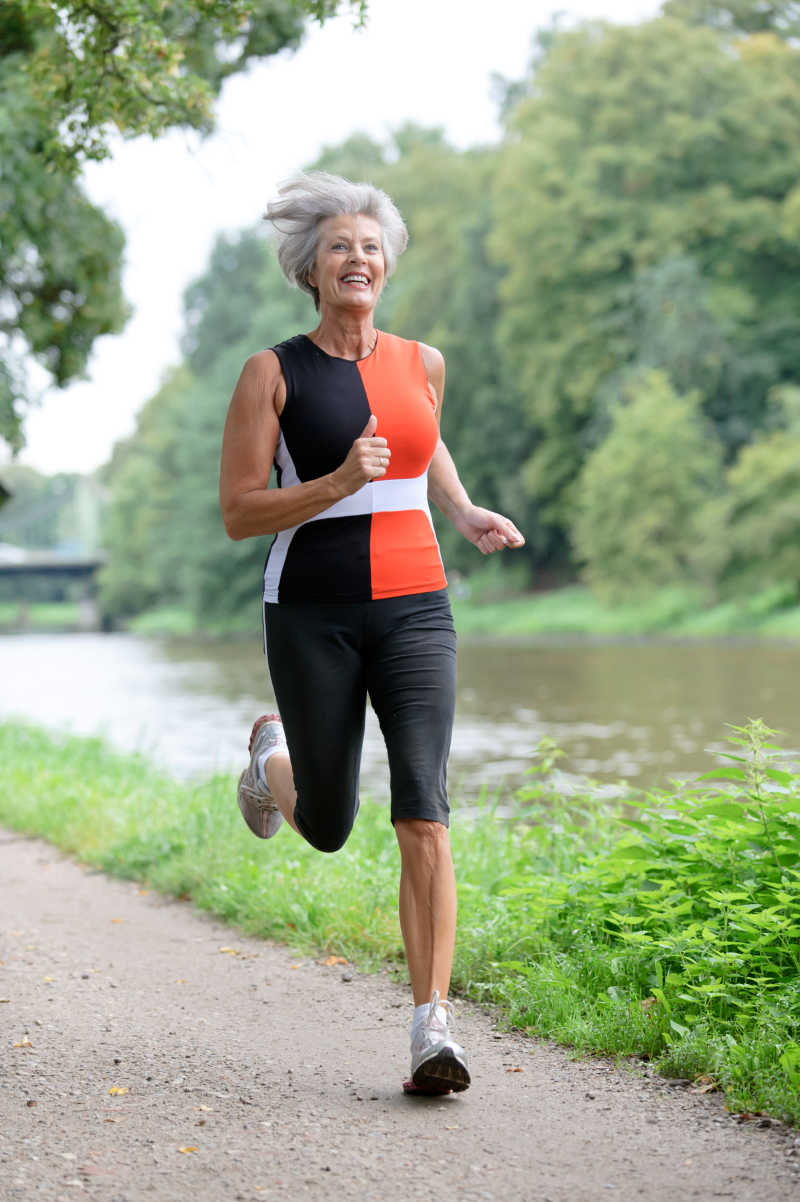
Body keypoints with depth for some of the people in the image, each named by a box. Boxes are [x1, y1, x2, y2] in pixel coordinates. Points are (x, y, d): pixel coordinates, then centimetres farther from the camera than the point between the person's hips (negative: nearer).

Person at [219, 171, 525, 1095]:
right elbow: (238, 513, -7)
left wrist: (465, 514, 13)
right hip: (313, 616, -2)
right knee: (327, 829, 11)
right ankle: (274, 755, 48)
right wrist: (341, 483, -21)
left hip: (414, 610, 2)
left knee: (423, 816, -15)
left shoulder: (421, 363, 8)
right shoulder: (271, 373, -4)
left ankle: (433, 1028, -13)